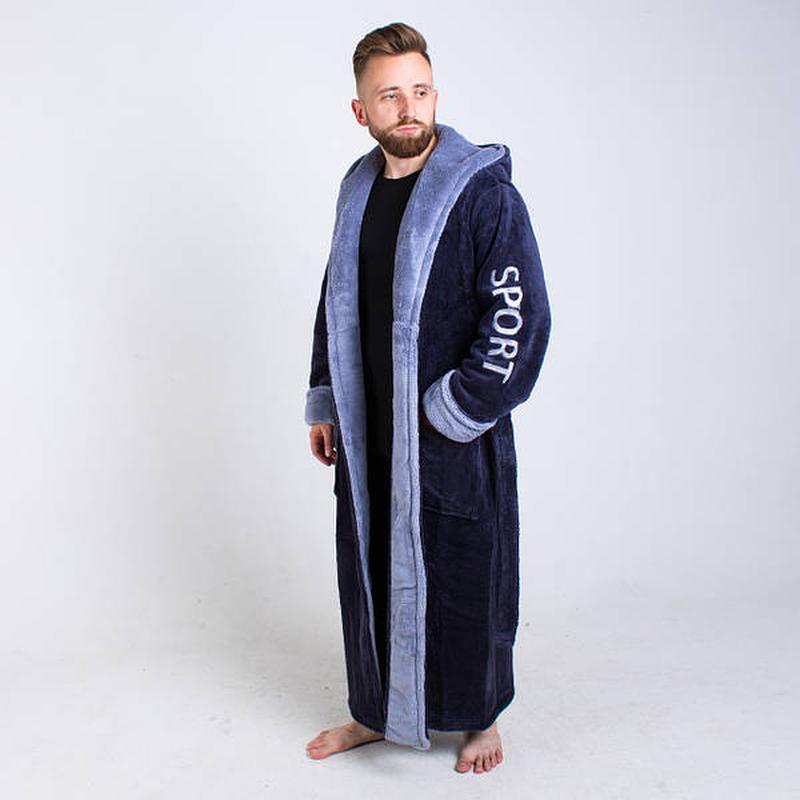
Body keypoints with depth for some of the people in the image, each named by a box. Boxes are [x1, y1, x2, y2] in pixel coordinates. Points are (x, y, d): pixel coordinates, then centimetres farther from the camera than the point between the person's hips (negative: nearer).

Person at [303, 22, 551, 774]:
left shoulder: (482, 190, -12)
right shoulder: (358, 189, 8)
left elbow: (521, 317, -15)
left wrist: (453, 413, -15)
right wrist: (324, 405, 16)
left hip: (456, 440, -5)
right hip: (370, 436, 6)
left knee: (463, 579, 8)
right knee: (369, 570, 15)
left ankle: (481, 719, 33)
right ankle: (374, 711, 38)